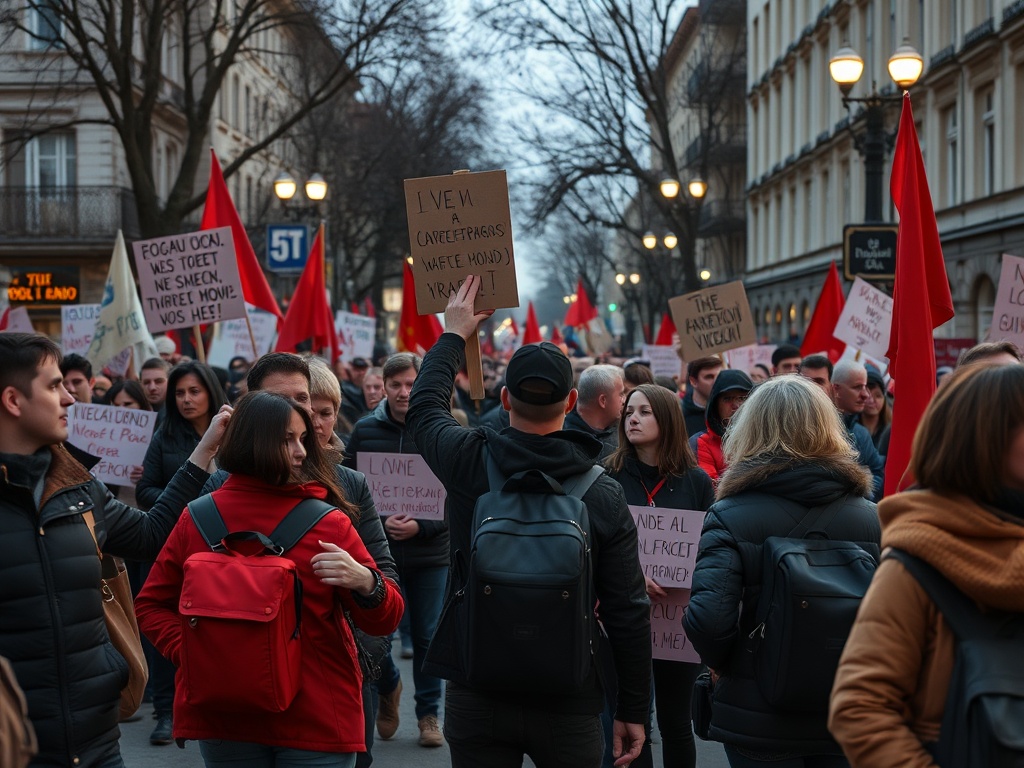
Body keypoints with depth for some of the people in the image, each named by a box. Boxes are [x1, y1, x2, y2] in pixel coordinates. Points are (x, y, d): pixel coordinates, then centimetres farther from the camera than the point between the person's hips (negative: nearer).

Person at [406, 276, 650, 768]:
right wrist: (633, 710, 5)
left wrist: (454, 334, 28)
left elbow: (424, 405, 15)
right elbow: (628, 613, -6)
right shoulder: (605, 497, -9)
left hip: (475, 698, 1)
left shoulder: (469, 463, -8)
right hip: (569, 704, 0)